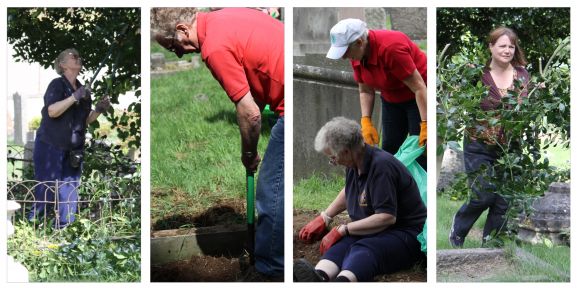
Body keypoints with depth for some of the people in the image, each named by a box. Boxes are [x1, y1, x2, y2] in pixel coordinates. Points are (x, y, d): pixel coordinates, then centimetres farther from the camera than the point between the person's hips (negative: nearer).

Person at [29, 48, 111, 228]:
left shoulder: (82, 89, 12)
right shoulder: (57, 85, -7)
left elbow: (85, 120, 17)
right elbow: (52, 111, -23)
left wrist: (98, 110, -1)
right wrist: (74, 97, -28)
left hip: (72, 150, 6)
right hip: (50, 147, -6)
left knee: (69, 188, 4)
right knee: (46, 187, -5)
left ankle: (63, 224, 10)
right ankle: (33, 219, 6)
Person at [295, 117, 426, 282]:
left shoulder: (381, 166, -19)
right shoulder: (355, 164, 9)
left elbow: (387, 217, -25)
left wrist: (343, 230, -20)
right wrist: (324, 218, 26)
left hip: (405, 234, -7)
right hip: (371, 231, 7)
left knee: (363, 249, -38)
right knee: (341, 244, -26)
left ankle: (342, 282, -71)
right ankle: (319, 277, -61)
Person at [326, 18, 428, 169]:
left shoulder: (391, 48, -33)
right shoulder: (357, 55, -10)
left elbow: (419, 87, -30)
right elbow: (365, 90, 2)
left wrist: (425, 125, -33)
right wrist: (366, 121, -12)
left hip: (418, 98, -8)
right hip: (392, 99, 8)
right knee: (389, 147, 7)